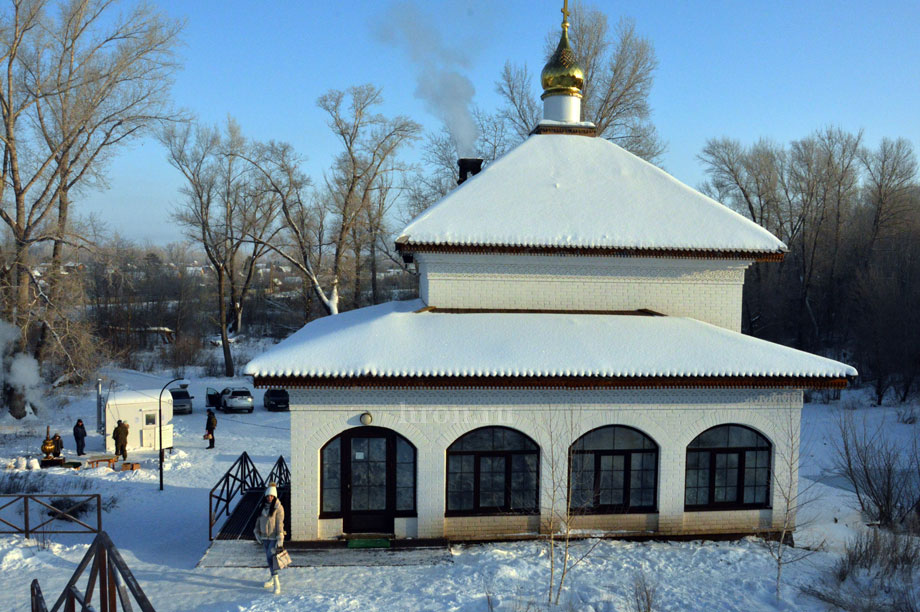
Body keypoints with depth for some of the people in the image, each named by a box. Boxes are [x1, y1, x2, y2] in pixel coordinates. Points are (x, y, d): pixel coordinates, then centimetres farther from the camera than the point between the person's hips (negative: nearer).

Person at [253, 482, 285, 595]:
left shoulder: (278, 508, -12)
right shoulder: (263, 506, 6)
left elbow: (280, 523, -15)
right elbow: (259, 520, 16)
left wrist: (280, 539, -18)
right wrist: (257, 532, 13)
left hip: (274, 537, -6)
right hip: (265, 537, 6)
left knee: (271, 557, -16)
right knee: (269, 558, 15)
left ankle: (276, 583, -12)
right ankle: (273, 578, 32)